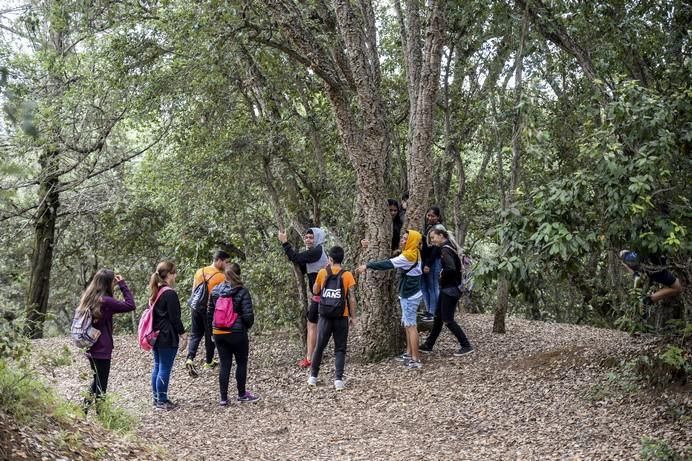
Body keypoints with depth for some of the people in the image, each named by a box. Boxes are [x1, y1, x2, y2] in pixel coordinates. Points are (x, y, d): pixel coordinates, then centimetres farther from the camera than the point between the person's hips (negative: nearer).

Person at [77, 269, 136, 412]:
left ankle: (85, 408, 27)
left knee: (97, 379, 24)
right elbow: (130, 305, -18)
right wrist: (122, 284, -14)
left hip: (91, 349, 8)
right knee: (101, 385, 1)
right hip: (102, 350, -8)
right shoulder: (105, 301, -19)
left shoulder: (88, 298, 5)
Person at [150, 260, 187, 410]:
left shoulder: (155, 292, 9)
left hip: (156, 335, 9)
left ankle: (157, 398, 22)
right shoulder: (170, 294, -17)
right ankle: (162, 401, 3)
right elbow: (175, 318, -18)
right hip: (168, 337, -9)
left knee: (157, 366, 15)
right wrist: (183, 334, -9)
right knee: (165, 368, -2)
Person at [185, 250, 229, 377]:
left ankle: (190, 359, -6)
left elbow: (193, 291, 9)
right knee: (209, 336, 12)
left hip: (196, 307, 4)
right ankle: (208, 362, 25)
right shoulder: (221, 277, -15)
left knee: (195, 334, 12)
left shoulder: (200, 271, 3)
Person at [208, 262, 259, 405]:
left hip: (219, 333, 4)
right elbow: (248, 315, -15)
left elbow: (210, 313, 8)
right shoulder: (242, 292, -13)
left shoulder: (215, 291, 2)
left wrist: (212, 329, 19)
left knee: (224, 364, 9)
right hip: (237, 333, -4)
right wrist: (248, 326, 5)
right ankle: (242, 394, 24)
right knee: (241, 363, 13)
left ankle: (223, 398, 10)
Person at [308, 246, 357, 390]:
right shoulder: (347, 275, -6)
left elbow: (315, 291, 11)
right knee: (340, 349, 5)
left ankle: (313, 376, 21)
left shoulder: (322, 273, -3)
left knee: (319, 347, 13)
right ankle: (338, 379, -4)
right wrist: (353, 316, 2)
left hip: (325, 315, 1)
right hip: (342, 316, -1)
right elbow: (351, 298, -6)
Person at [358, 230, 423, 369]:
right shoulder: (413, 253, 10)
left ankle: (415, 359, -3)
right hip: (409, 294, 10)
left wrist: (367, 266, -21)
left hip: (410, 296, -10)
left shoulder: (409, 255, -20)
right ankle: (409, 353, 25)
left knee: (411, 325, -6)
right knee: (407, 324, 17)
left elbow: (388, 264, -24)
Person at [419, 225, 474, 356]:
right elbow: (457, 265, 20)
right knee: (438, 316, 14)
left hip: (449, 289, -10)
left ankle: (466, 346, 3)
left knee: (447, 319, -3)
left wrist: (442, 275, -15)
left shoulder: (445, 250, -19)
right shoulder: (449, 247, 10)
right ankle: (428, 345, 22)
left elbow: (451, 268, -32)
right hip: (449, 288, 10)